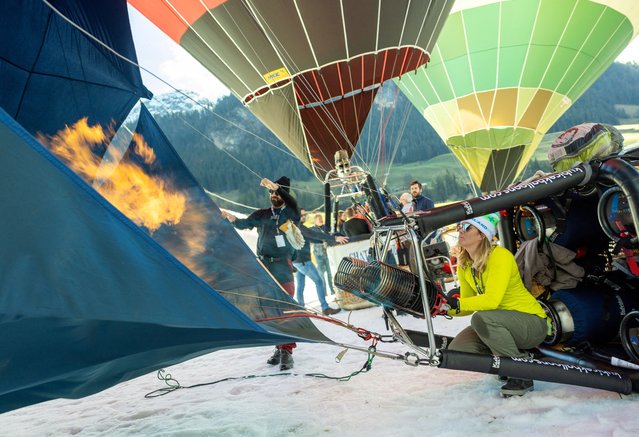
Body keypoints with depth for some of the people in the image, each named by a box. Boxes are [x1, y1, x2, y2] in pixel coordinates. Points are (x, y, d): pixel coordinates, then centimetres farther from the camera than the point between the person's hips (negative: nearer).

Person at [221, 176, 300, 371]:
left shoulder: (290, 214, 4)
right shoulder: (261, 214, 14)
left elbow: (292, 203, -17)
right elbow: (245, 224, 2)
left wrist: (276, 186, -30)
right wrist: (233, 219, -20)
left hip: (282, 266, -4)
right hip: (263, 266, 4)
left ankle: (287, 351, -6)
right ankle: (279, 347, 21)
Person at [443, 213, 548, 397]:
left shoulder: (500, 256, -22)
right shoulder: (464, 264, 0)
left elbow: (492, 300, -32)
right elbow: (467, 304, 3)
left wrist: (458, 304, -37)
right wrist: (447, 308, -15)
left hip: (532, 323, -7)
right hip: (499, 324, 7)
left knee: (481, 318, -34)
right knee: (457, 350, -11)